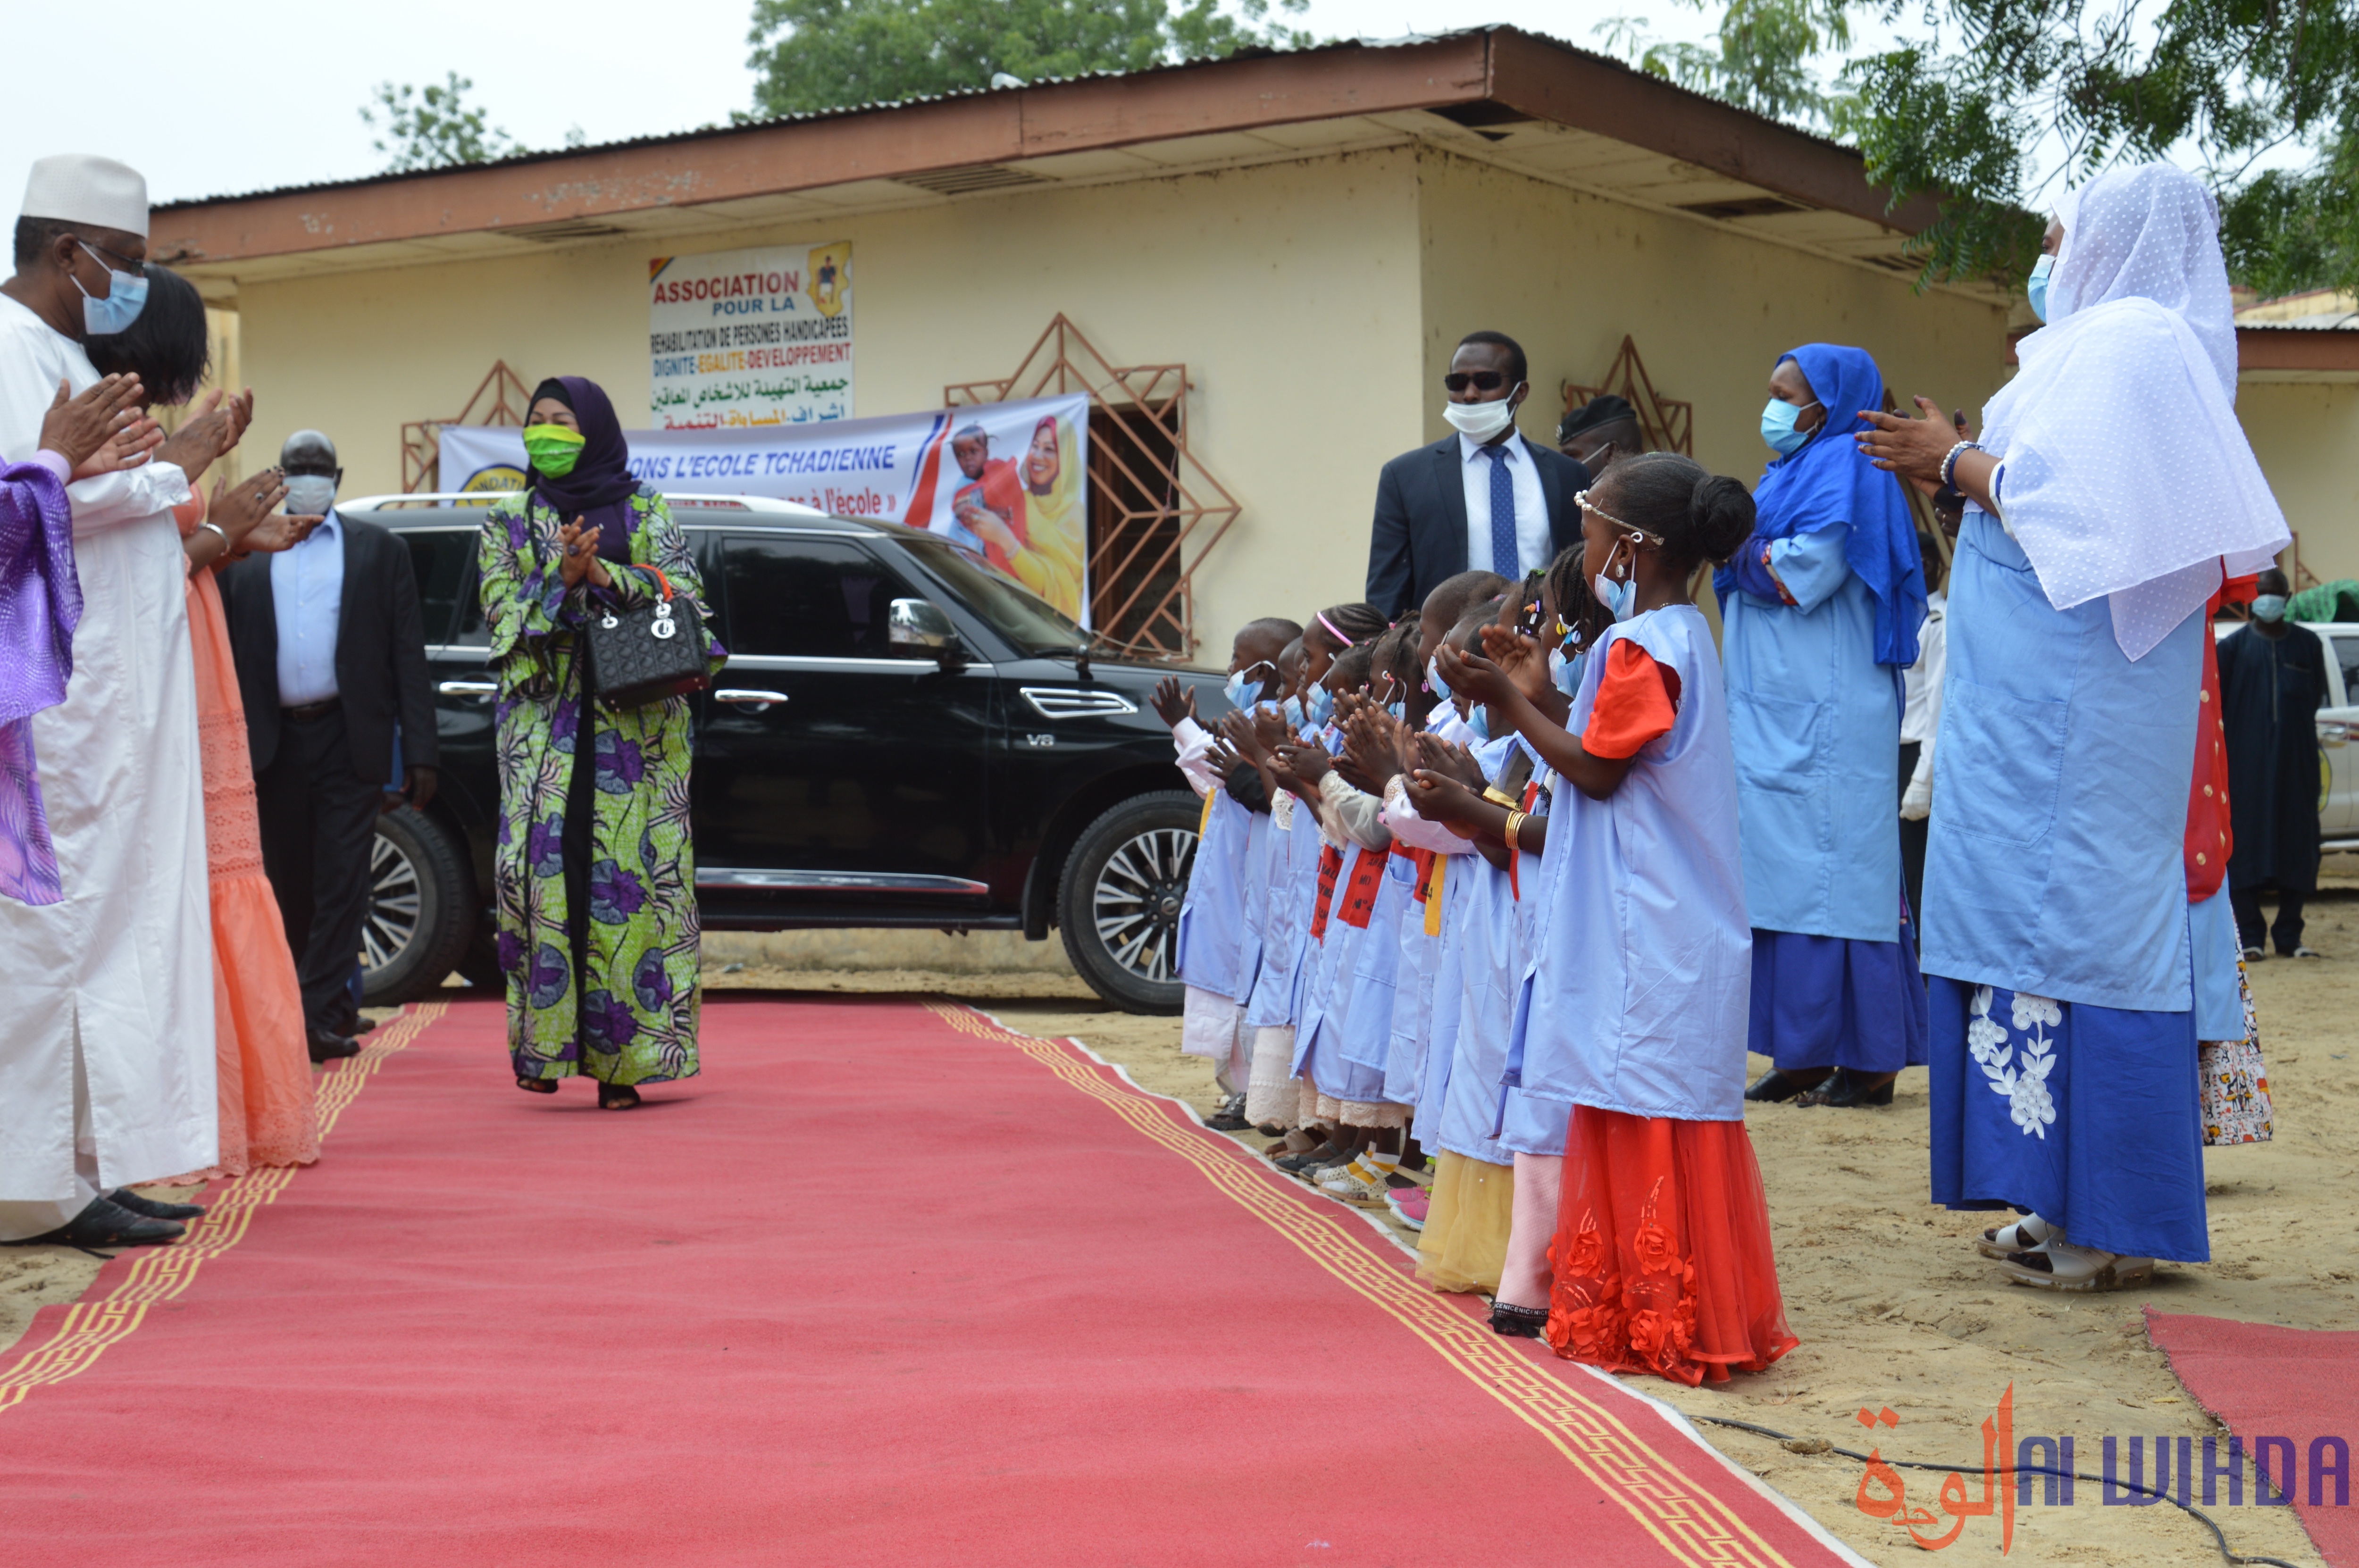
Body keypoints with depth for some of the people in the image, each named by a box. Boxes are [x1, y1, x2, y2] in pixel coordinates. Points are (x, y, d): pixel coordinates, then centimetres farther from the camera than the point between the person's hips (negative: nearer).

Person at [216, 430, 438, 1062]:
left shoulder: (379, 550, 7)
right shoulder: (244, 555, 10)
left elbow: (408, 656, 3)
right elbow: (226, 652, 6)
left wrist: (420, 754, -5)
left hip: (350, 739, -2)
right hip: (275, 742, 2)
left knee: (342, 881, -5)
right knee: (288, 885, 9)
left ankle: (319, 1015, -2)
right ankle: (333, 998, 25)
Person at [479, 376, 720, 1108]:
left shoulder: (646, 513, 10)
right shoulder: (508, 522, 14)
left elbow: (686, 597, -1)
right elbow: (502, 612, 2)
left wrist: (603, 575, -14)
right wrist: (562, 579, -14)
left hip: (637, 724, -1)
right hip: (544, 722, 1)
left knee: (631, 872, -7)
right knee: (542, 866, -11)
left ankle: (620, 1057, -4)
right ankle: (542, 1044, -3)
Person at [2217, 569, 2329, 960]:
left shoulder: (2308, 644, 10)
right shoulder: (2234, 646, 5)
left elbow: (2316, 698, 11)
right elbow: (2216, 703, 5)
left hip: (2297, 758, 2)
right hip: (2246, 760, -2)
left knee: (2297, 842, 1)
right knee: (2246, 843, -4)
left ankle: (2289, 937, 10)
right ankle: (2251, 937, 1)